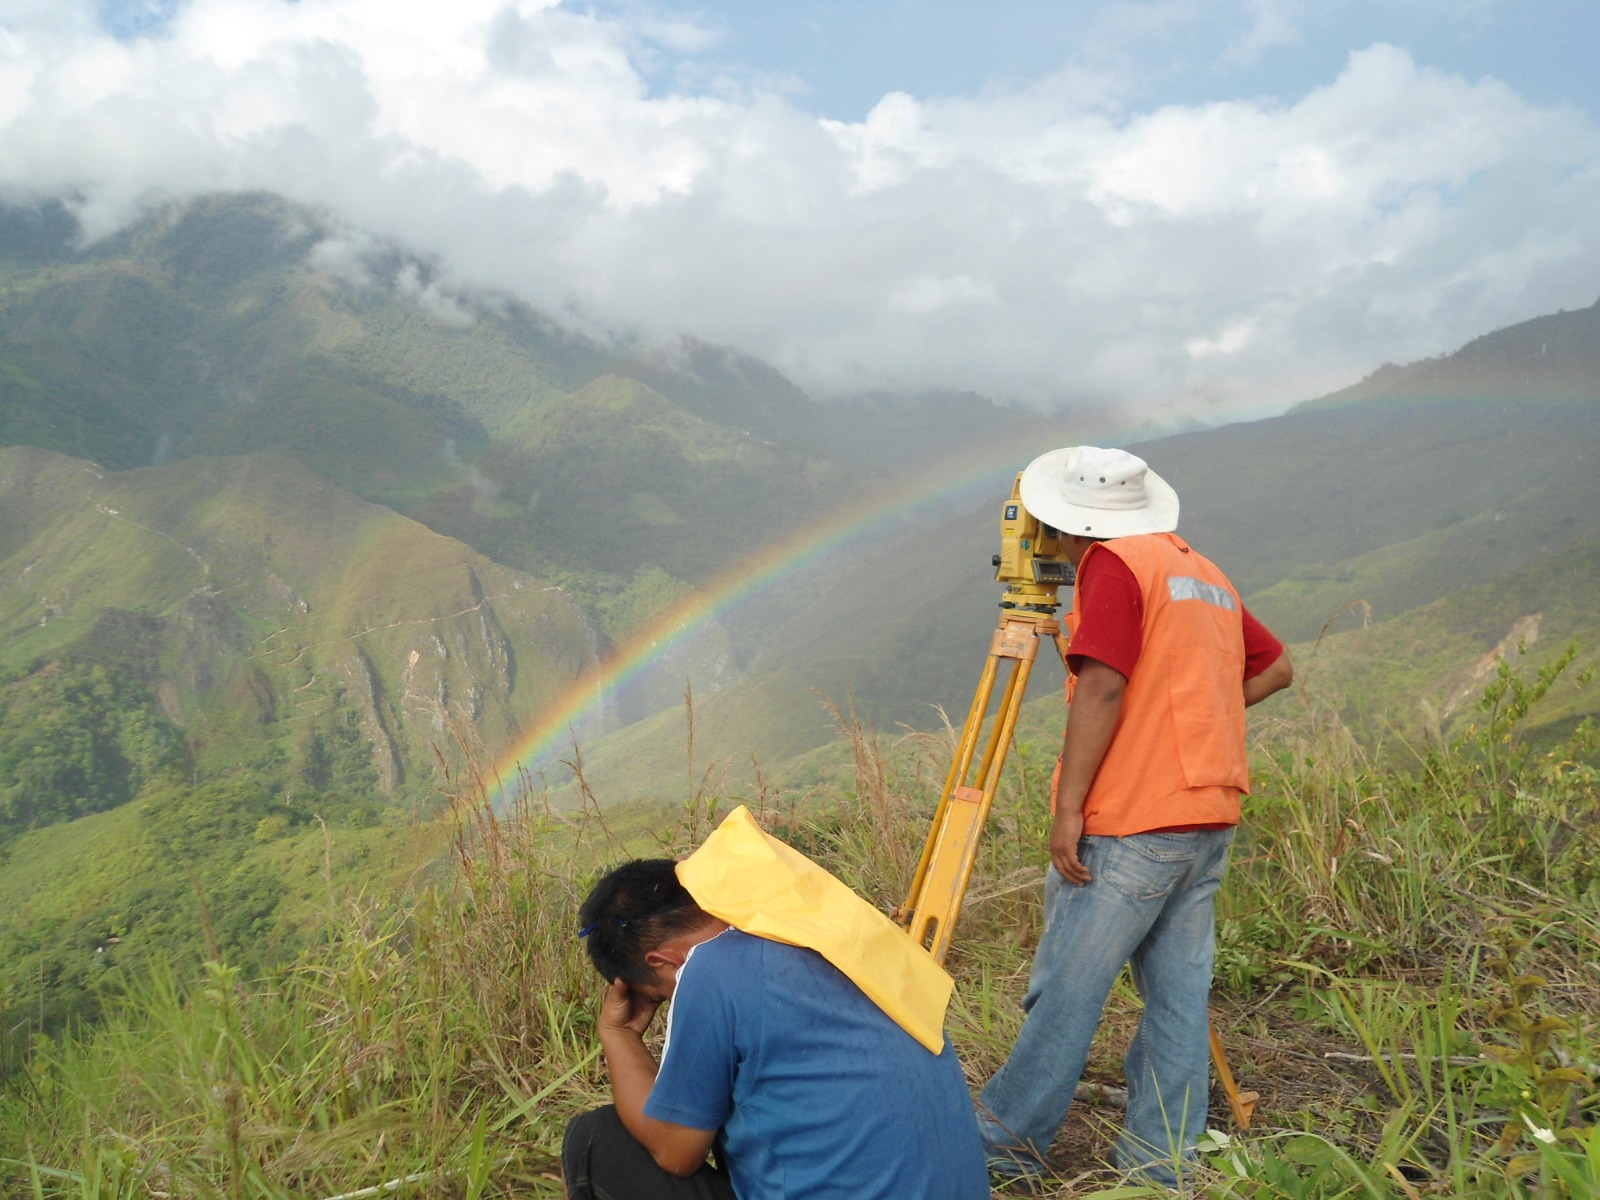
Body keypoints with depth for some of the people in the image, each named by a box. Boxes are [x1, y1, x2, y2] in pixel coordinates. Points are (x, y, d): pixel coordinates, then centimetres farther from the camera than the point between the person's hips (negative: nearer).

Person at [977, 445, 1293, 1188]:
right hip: (1210, 818, 9)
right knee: (1178, 992, 11)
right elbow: (1275, 668, 24)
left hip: (1130, 822, -9)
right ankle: (1162, 1164, 18)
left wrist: (1067, 806, -16)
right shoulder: (1207, 573, 17)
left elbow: (1102, 687, -18)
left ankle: (1006, 1144, 11)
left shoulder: (1115, 565, -8)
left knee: (1066, 989, 1)